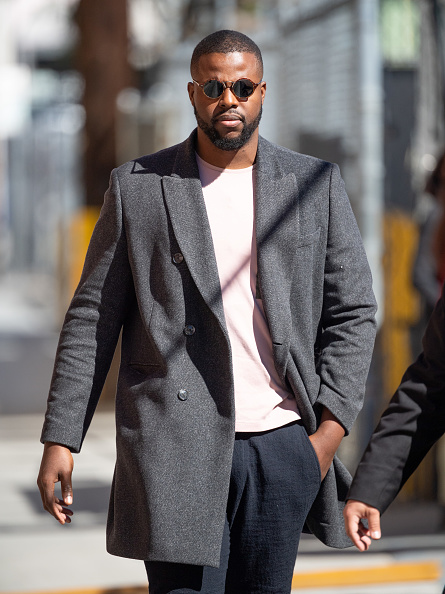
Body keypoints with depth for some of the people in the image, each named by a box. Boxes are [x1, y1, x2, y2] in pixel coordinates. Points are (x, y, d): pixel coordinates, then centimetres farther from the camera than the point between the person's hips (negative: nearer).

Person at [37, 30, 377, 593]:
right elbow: (92, 318, 6)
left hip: (284, 444, 2)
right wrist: (61, 437, 0)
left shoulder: (315, 186, 8)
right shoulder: (137, 187, 5)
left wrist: (330, 427, -2)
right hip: (178, 449, -2)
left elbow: (352, 313, 9)